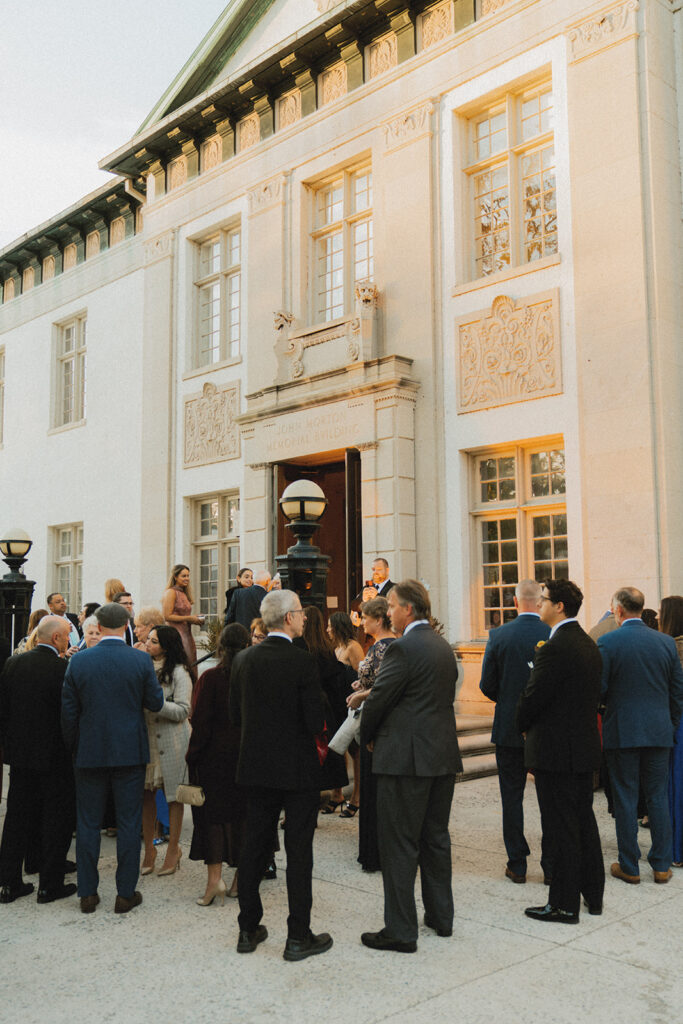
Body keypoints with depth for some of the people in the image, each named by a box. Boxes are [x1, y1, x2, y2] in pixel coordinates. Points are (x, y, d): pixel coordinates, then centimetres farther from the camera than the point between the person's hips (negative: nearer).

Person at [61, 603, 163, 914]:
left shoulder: (79, 661, -5)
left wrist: (73, 748, 11)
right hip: (130, 753, -1)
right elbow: (155, 702, -2)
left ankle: (87, 894, 19)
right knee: (129, 823, 7)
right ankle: (126, 894, 13)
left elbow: (68, 712, -1)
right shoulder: (141, 660, -9)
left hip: (89, 753, 1)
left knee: (88, 823, 12)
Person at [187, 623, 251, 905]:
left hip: (216, 754, -2)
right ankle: (240, 878, 18)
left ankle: (214, 876, -4)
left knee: (213, 811, 6)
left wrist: (192, 755, -1)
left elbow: (201, 720, -10)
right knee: (243, 812, 12)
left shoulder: (210, 678, -11)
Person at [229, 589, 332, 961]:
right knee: (299, 851, 4)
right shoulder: (302, 661, -17)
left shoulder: (243, 659, 0)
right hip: (298, 768, -5)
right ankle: (298, 936, 12)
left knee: (254, 847, 14)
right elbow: (316, 721, -17)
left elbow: (235, 715, 5)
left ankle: (249, 929, 23)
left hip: (257, 766, 5)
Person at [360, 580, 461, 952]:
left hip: (406, 758, -9)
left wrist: (368, 737, 5)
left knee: (399, 846, 0)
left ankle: (400, 931, 7)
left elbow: (377, 700, -14)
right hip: (443, 755, 9)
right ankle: (440, 917, 29)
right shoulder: (444, 647, 10)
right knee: (436, 838, 18)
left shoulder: (402, 648, -16)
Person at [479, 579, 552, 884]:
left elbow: (487, 686, -5)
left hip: (509, 729, 0)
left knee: (512, 796, 10)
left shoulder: (499, 636, -9)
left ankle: (517, 865, 15)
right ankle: (551, 864, 17)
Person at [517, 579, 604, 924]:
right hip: (585, 746, 9)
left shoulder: (554, 649, -21)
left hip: (556, 751, -9)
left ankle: (564, 905, 9)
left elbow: (533, 698, -17)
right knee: (584, 823, 18)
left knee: (562, 830, 0)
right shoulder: (589, 645, 8)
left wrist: (522, 725, 2)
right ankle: (593, 896, 28)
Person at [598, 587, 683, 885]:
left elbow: (598, 689, -10)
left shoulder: (607, 642, -11)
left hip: (621, 732, -3)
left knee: (625, 799, 5)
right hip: (659, 732, 3)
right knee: (658, 797, 12)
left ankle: (629, 867, 13)